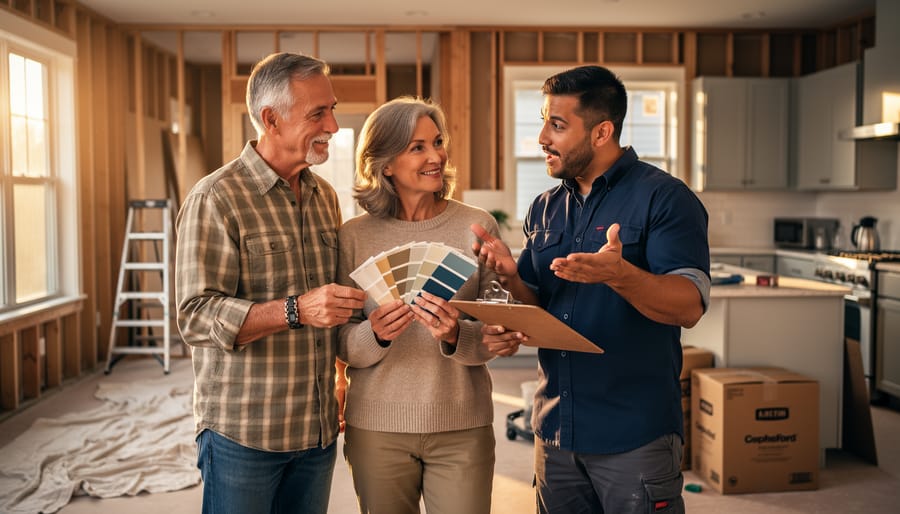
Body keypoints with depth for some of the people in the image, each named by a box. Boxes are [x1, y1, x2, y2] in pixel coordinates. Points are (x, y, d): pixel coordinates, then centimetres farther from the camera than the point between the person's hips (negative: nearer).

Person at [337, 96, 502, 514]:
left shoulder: (477, 226, -2)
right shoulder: (354, 236, -1)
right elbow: (342, 344, 0)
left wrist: (456, 336, -22)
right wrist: (375, 334, -20)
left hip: (462, 428, 0)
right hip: (376, 428, 0)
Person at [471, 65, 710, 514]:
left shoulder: (664, 198, -9)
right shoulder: (545, 208, 10)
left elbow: (690, 306, -19)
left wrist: (619, 274, -37)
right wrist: (509, 277, -7)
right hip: (555, 428, 6)